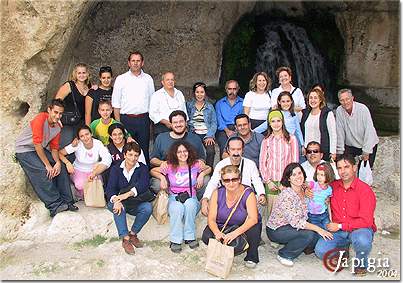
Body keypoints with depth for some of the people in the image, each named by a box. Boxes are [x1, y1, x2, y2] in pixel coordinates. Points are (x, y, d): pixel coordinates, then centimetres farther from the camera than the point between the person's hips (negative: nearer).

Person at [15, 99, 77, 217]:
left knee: (61, 169, -6)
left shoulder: (57, 127, -1)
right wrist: (48, 165, -25)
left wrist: (58, 162, -17)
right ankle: (55, 205, -19)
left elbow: (54, 148, 3)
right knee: (43, 172, -25)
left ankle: (67, 201, -1)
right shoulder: (40, 118, -25)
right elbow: (37, 144, -27)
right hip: (24, 150, -7)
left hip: (41, 149, 7)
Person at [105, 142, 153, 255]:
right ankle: (125, 239, -28)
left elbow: (144, 184, -20)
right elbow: (110, 189, -13)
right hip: (119, 201, 0)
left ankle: (133, 234, -10)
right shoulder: (116, 169, 0)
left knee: (148, 207, -28)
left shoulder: (142, 168, 0)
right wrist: (116, 200, -37)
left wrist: (127, 194, -37)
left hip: (135, 203, 1)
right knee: (117, 207, -34)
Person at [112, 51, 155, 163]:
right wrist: (118, 123, -4)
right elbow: (116, 104, 3)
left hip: (143, 119, 2)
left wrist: (151, 119, 4)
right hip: (126, 119, -2)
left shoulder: (148, 79, 10)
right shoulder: (121, 79, 4)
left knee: (144, 149, 6)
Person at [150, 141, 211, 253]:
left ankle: (190, 237, -22)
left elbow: (209, 168, 18)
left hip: (191, 198, 1)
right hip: (174, 198, 0)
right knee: (177, 208, -36)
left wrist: (201, 174, -1)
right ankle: (175, 240, -22)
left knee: (189, 205, -37)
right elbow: (152, 171, 11)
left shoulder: (195, 165, 0)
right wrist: (162, 177, -7)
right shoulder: (170, 167, -1)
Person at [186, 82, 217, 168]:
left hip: (207, 134, 0)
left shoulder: (210, 107, 16)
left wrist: (210, 136, -7)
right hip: (193, 133, 0)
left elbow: (213, 123, 8)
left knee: (210, 151, -29)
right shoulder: (189, 105, 16)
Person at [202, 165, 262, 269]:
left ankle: (251, 257, -1)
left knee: (253, 231, -35)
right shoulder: (217, 193, -13)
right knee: (206, 237, -24)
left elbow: (253, 219, -30)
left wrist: (235, 233, -45)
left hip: (244, 227, -2)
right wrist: (217, 233, -36)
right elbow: (211, 219, -14)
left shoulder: (248, 193, -20)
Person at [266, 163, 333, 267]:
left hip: (290, 227, 7)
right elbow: (295, 221, -27)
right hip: (276, 230, -7)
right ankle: (284, 254, -6)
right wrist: (317, 229, -26)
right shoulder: (287, 194, -24)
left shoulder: (304, 190, 1)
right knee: (309, 235, -26)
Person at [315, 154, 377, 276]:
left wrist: (340, 226, -16)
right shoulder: (333, 186, 1)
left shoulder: (365, 190, -12)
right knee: (320, 250, -19)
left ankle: (361, 263, -2)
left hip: (359, 229, -3)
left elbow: (366, 221, -17)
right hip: (338, 231, 4)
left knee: (362, 241, -38)